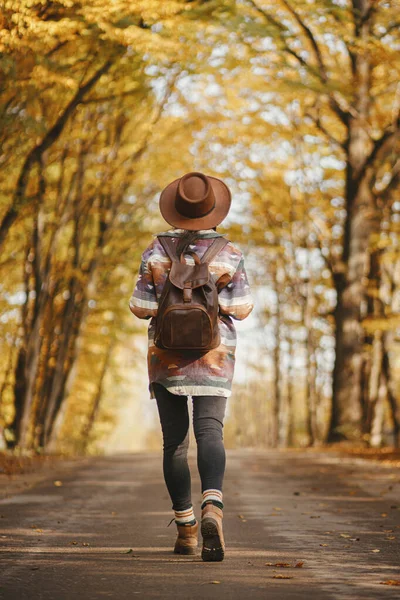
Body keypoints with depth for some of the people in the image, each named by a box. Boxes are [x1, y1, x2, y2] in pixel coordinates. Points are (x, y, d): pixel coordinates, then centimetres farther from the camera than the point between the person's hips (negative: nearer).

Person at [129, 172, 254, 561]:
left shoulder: (157, 250, -2)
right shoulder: (229, 253, -4)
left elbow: (141, 307, -3)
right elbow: (241, 308, -4)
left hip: (166, 355, 1)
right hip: (213, 354, -1)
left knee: (174, 441, 9)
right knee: (210, 432, -9)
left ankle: (186, 529, 13)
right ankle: (212, 507, -36)